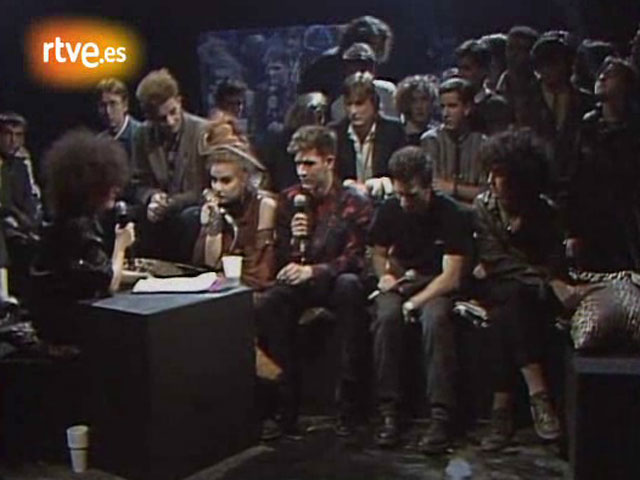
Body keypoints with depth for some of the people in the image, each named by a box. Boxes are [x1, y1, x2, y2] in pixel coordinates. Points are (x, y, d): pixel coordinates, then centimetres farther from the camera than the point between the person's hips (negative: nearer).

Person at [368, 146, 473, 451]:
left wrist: (414, 302, -24)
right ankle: (388, 412, -26)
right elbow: (378, 253, 16)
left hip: (437, 285, -3)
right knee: (386, 316, -31)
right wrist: (385, 275, -7)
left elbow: (452, 277, -17)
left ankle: (441, 417, -33)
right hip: (400, 280, 3)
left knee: (434, 319, -37)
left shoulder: (451, 215, -12)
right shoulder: (390, 210, 1)